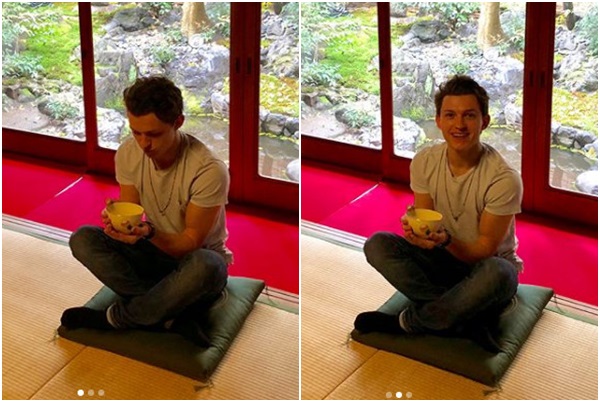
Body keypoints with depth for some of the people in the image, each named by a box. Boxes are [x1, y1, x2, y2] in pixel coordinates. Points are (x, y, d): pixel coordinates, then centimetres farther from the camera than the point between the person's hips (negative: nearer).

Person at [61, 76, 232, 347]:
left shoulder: (209, 170, -26)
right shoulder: (128, 154, -11)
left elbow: (191, 243, -20)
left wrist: (150, 232, -40)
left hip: (196, 257, -5)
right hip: (154, 253, 5)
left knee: (203, 267, -41)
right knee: (82, 239, -19)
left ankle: (114, 318, -18)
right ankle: (173, 317, -27)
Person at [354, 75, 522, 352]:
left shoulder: (504, 179, -22)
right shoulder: (424, 163, -8)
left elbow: (486, 250, -18)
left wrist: (447, 241, -38)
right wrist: (415, 230, -29)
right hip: (444, 260, 4)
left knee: (497, 273, -40)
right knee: (377, 245, -20)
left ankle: (407, 322, -18)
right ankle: (469, 321, -27)